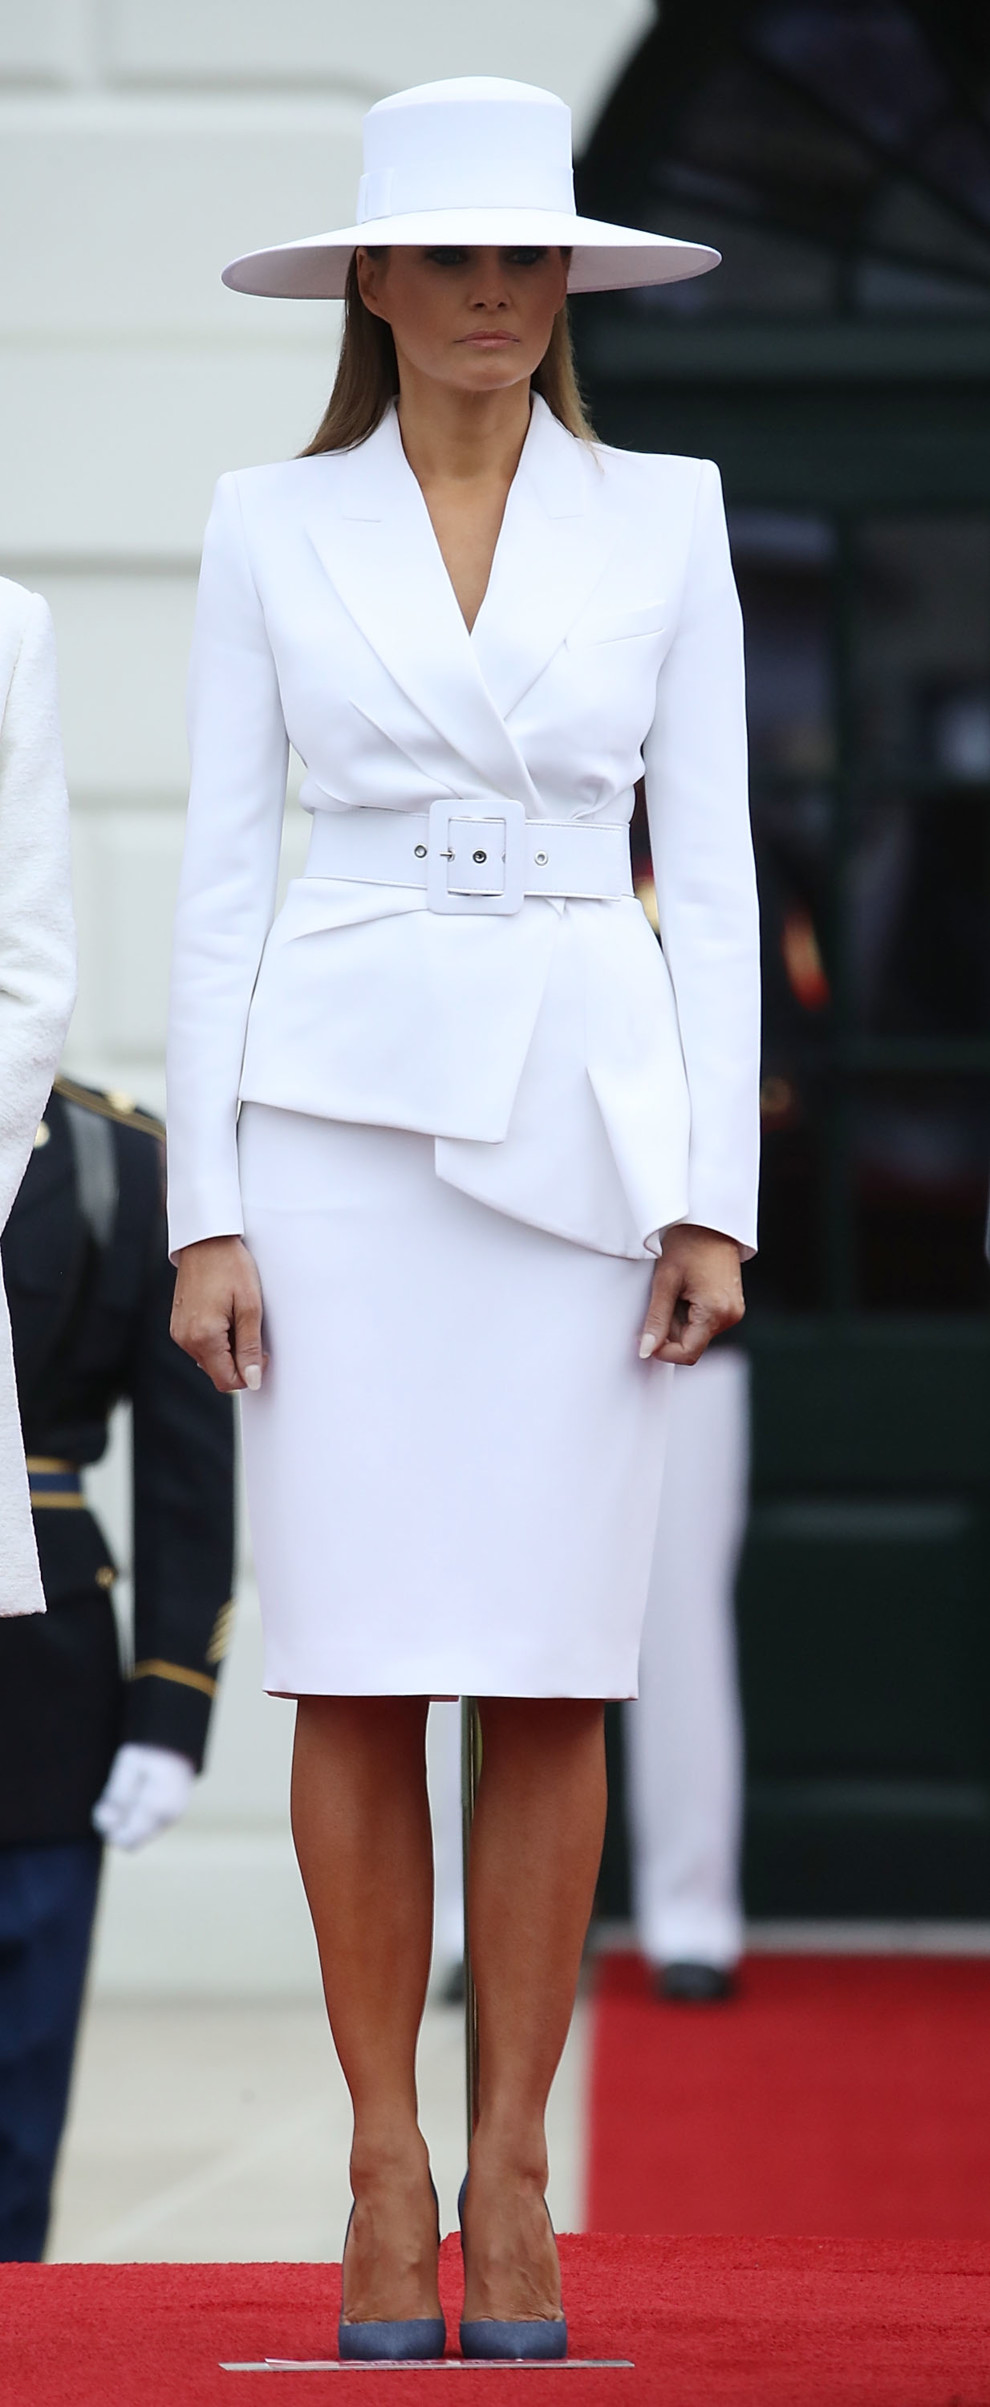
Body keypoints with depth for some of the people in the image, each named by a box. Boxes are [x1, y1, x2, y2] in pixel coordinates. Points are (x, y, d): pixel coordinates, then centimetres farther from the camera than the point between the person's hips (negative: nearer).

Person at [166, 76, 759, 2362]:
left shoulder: (664, 519, 6)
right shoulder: (271, 528, 5)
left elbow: (711, 865, 5)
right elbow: (220, 870, 4)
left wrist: (720, 1194, -2)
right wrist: (206, 1206, -3)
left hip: (584, 1116, 0)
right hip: (342, 1108, 0)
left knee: (554, 1673, -1)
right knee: (357, 1670, -2)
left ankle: (513, 2174, 7)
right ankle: (385, 2173, 7)